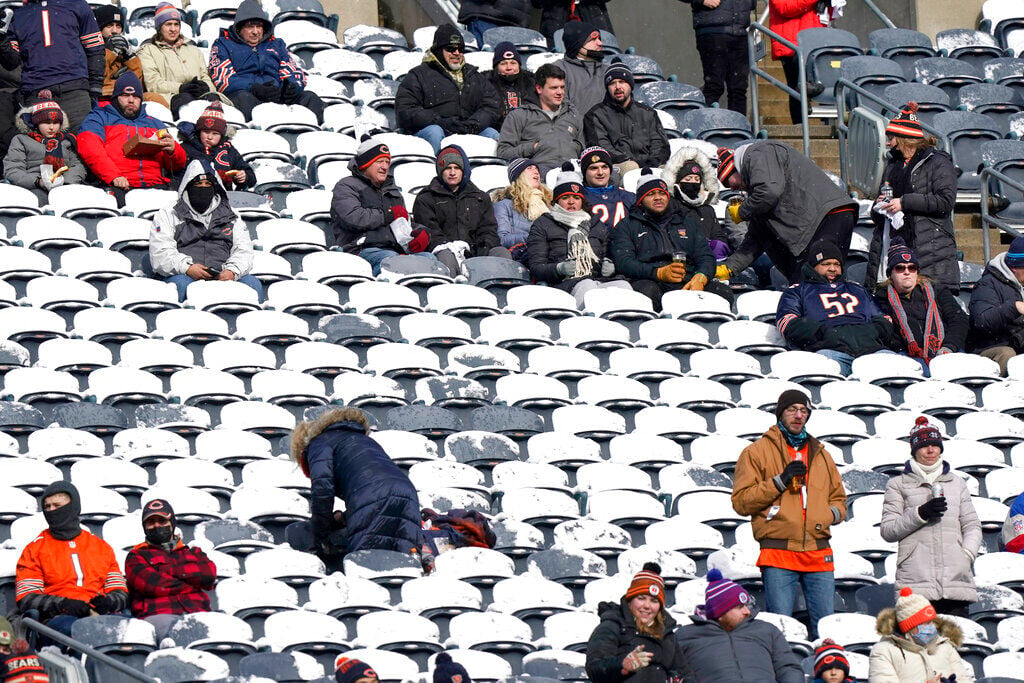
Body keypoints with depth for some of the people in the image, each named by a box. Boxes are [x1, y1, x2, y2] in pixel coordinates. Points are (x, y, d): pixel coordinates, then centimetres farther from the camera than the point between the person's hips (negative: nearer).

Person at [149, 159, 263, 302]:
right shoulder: (167, 215, 18)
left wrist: (232, 271, -8)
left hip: (222, 278, 2)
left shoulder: (231, 218, 27)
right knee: (180, 283, -38)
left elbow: (243, 251, 16)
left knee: (252, 283, -28)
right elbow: (160, 252, 5)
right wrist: (187, 267, -14)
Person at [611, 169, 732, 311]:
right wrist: (660, 273, -14)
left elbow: (706, 257, 18)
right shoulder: (626, 226, 20)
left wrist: (699, 279, -8)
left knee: (724, 292, -28)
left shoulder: (688, 226, 31)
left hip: (687, 283, 3)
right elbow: (623, 262, 3)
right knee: (647, 291, -41)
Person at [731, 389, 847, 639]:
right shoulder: (757, 452, 7)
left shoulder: (820, 454, 21)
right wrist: (779, 482, -11)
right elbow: (741, 501, -1)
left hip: (819, 555, 4)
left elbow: (838, 497, 29)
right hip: (779, 556, -4)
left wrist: (833, 513, 6)